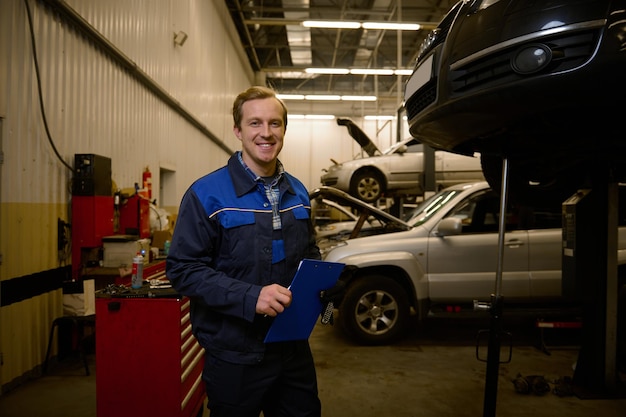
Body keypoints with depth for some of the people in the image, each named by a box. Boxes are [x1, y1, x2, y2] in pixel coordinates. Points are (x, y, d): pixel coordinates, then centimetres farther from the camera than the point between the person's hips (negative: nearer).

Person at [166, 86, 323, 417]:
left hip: (294, 348, 5)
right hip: (235, 357, -5)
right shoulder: (207, 194, -12)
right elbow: (183, 269, -16)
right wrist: (251, 297, -27)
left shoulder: (298, 193, 6)